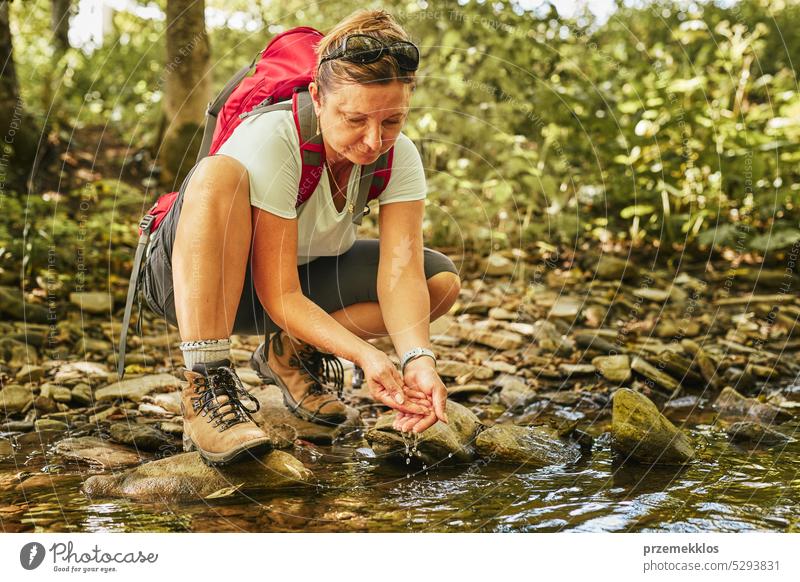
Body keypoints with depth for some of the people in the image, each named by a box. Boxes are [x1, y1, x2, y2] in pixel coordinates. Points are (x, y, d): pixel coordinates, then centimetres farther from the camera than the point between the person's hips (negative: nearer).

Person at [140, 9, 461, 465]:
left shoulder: (399, 156, -15)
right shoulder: (273, 139, -31)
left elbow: (401, 270, -24)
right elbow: (279, 295, -32)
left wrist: (419, 358, -41)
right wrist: (365, 354, -42)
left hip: (303, 273, 5)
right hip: (189, 283, -5)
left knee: (442, 280, -11)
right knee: (219, 175, -37)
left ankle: (294, 352, 2)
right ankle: (207, 385, -34)